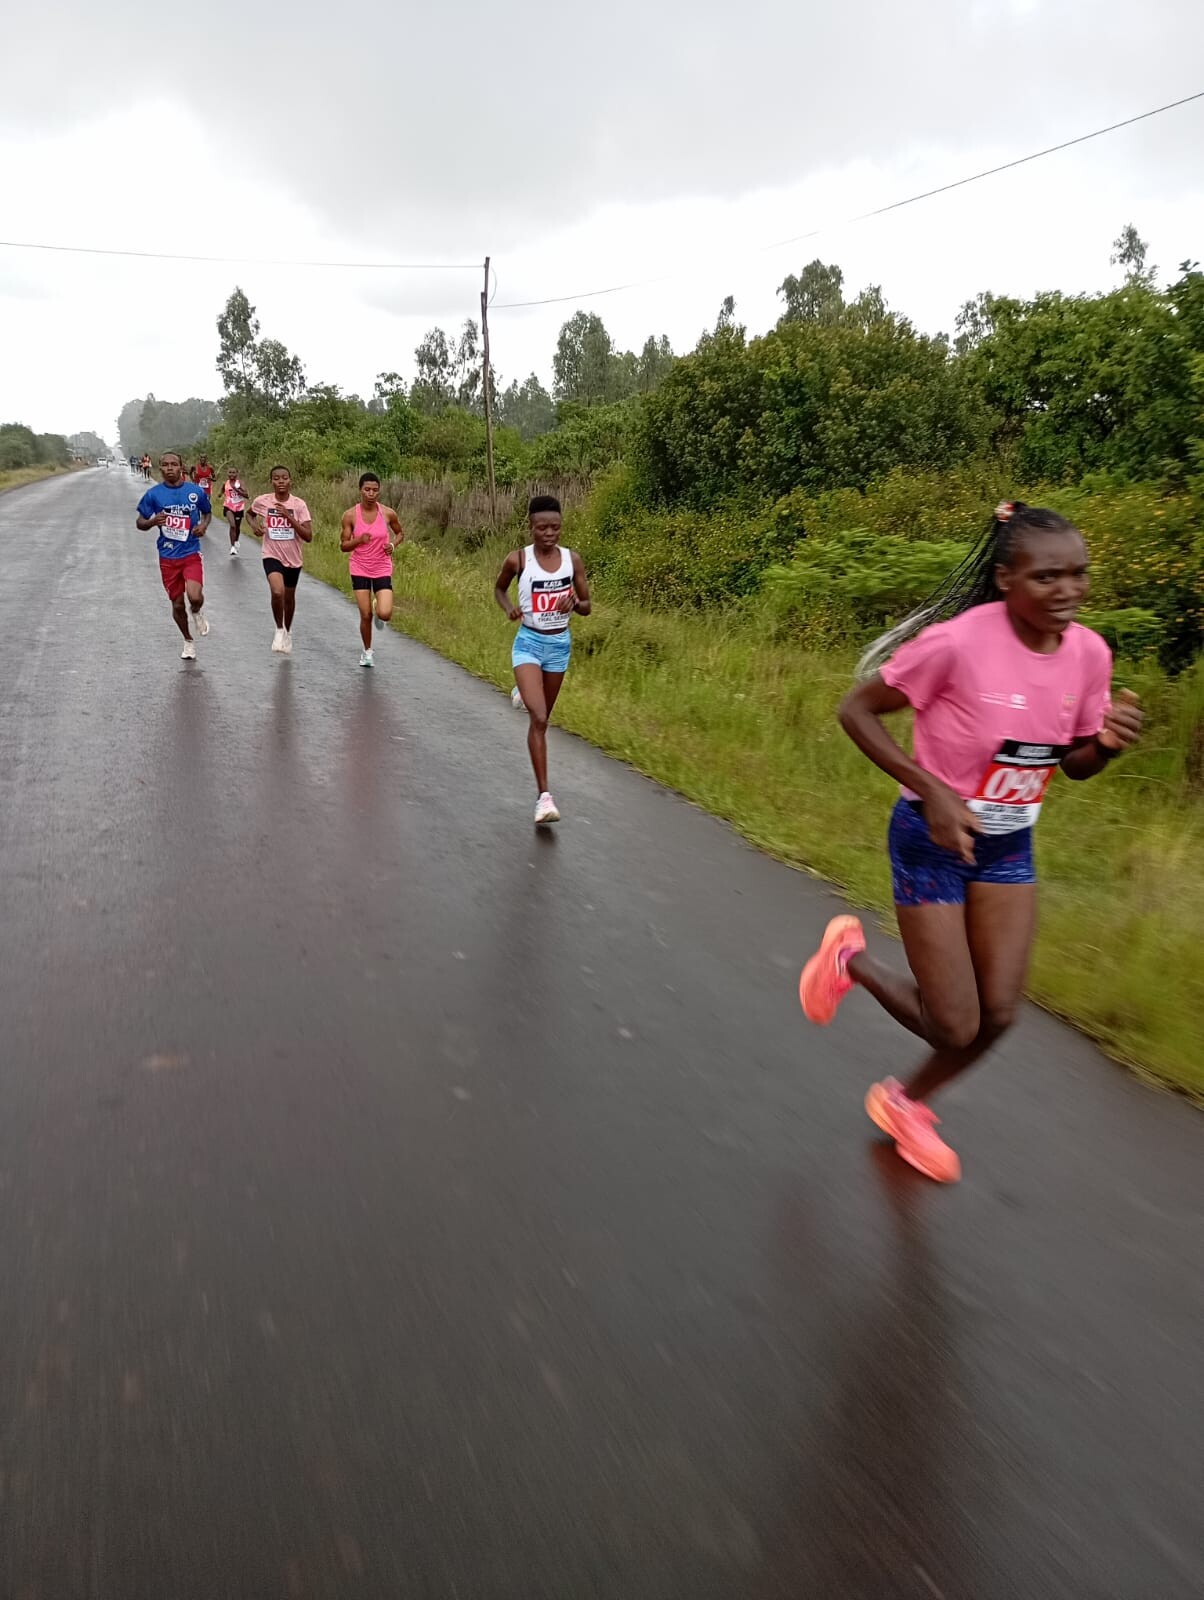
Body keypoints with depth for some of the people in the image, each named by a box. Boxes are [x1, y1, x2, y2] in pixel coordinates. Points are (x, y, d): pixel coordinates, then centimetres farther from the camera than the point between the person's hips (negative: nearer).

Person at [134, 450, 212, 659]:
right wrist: (153, 521, -18)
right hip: (168, 557, 1)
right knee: (177, 604, 9)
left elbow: (207, 512, 16)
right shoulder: (153, 494, -3)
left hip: (191, 554, -1)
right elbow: (140, 524, 4)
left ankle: (197, 612, 15)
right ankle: (188, 641, 32)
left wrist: (204, 525, -6)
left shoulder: (196, 492, -3)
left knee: (195, 597, -23)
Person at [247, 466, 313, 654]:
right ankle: (279, 630, -5)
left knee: (289, 598, 18)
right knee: (277, 592, -27)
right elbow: (250, 513, 17)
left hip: (293, 559, 2)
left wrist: (289, 517, -24)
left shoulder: (299, 504, -10)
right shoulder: (262, 501, -7)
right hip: (272, 556, -2)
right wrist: (255, 525, -4)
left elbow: (308, 536, -16)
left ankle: (288, 632, 44)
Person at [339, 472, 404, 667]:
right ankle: (367, 651, 25)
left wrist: (393, 545, -9)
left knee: (385, 614, -16)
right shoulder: (350, 515, -7)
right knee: (365, 615, 1)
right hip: (360, 570, 0)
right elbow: (343, 546, -3)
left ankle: (379, 616, 23)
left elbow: (399, 533, 13)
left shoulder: (388, 513, -6)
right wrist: (359, 540, -23)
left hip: (383, 570, 0)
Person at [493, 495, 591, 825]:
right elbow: (499, 588, 11)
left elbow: (587, 607, 5)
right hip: (529, 643, -3)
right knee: (538, 718, -16)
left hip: (560, 644, 4)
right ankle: (544, 796, -14)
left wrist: (574, 603, -18)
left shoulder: (572, 559, -2)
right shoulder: (518, 559, -9)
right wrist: (509, 608, -10)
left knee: (543, 718, 16)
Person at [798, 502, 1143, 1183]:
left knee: (998, 1014, 8)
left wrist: (1110, 742, -18)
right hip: (935, 840, -6)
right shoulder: (958, 642, -26)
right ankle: (850, 957, 28)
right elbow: (857, 710, -17)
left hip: (1010, 846, 6)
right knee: (955, 1027, -1)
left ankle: (907, 1102, 36)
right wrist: (932, 790, -24)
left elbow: (1076, 764, 6)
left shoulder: (1089, 652, -7)